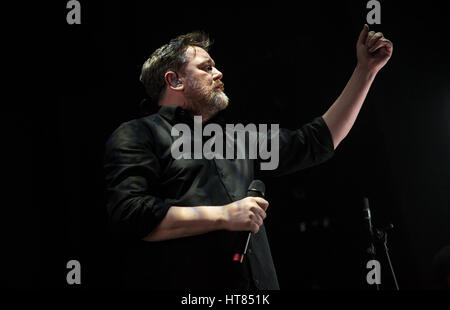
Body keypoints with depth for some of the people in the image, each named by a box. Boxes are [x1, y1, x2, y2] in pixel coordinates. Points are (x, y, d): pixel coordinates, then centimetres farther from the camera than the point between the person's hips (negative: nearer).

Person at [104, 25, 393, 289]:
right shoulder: (137, 135, 1)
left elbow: (317, 141, 25)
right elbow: (130, 215, -14)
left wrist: (366, 71, 24)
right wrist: (224, 216, -14)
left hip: (256, 284, 7)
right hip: (183, 287, -6)